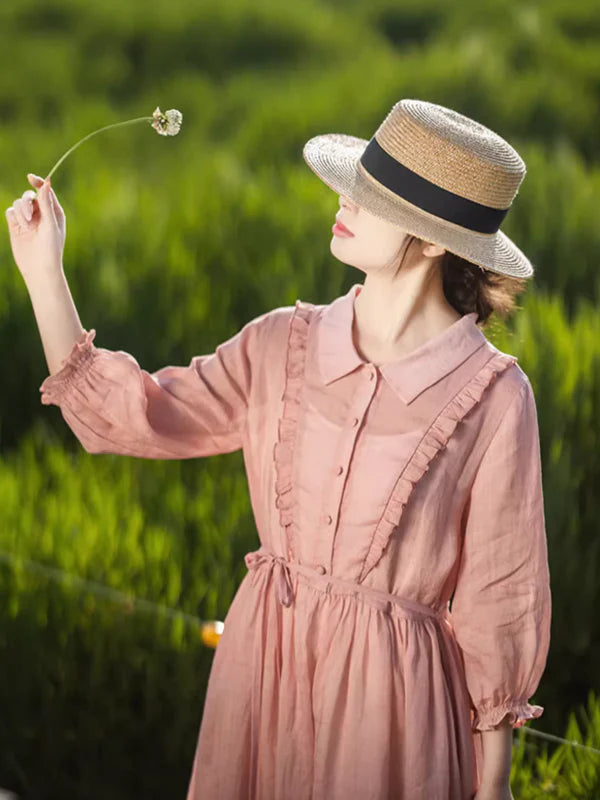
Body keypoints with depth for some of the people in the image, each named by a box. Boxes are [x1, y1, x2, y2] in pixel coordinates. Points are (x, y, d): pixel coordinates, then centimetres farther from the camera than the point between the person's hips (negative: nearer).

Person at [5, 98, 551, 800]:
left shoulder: (493, 398, -13)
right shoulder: (283, 346, 0)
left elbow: (501, 597, -7)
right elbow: (125, 416, -2)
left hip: (392, 690, -4)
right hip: (262, 664, 4)